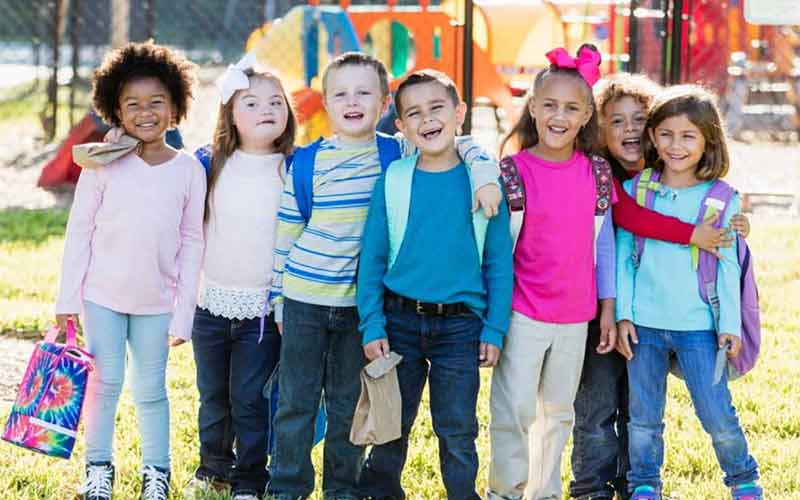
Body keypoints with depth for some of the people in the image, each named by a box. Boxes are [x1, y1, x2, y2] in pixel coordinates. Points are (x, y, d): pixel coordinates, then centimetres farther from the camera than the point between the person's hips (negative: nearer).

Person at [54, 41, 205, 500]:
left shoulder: (189, 170, -3)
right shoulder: (104, 164, -6)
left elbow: (192, 244, 0)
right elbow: (80, 231, -1)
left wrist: (183, 314, -1)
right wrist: (67, 299, -2)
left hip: (157, 301, 0)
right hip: (103, 294, 0)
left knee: (150, 390, 7)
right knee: (105, 383, 3)